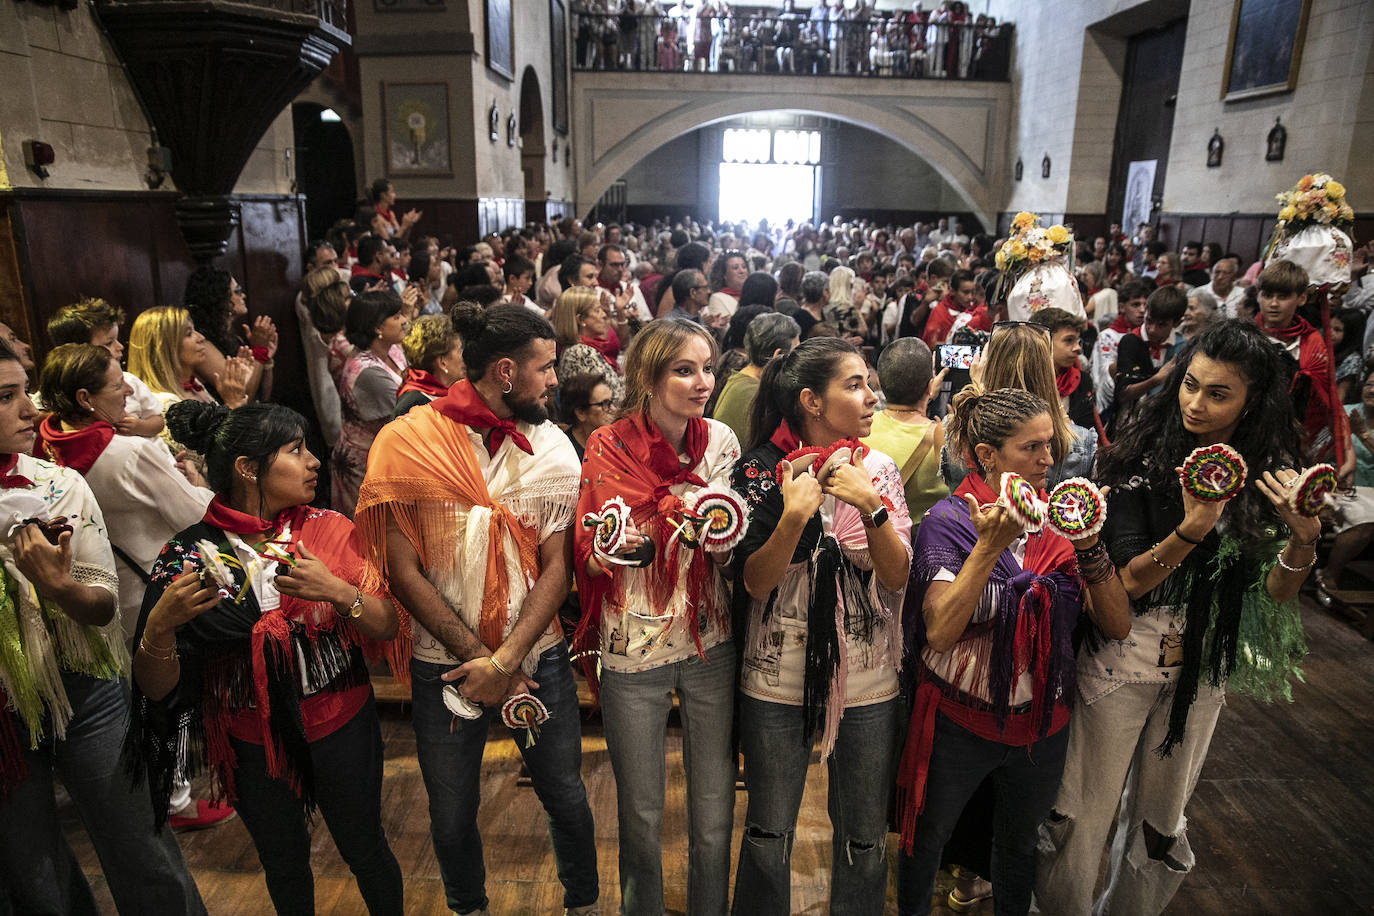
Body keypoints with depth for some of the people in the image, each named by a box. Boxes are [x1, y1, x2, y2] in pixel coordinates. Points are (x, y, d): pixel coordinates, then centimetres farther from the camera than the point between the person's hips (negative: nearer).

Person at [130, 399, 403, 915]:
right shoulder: (189, 557, -11)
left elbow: (387, 626, -9)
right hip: (253, 745, 0)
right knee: (284, 863, 22)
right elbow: (158, 689, -10)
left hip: (342, 731, 1)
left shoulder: (328, 530, -8)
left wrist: (337, 591, -28)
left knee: (365, 851, 16)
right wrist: (159, 626, -29)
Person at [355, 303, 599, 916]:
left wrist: (505, 660, -16)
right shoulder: (407, 442, -11)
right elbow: (404, 571, -11)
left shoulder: (551, 447, -4)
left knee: (567, 799, 15)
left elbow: (556, 566, -6)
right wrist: (480, 657, -14)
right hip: (444, 662, -1)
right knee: (452, 815, 16)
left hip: (538, 657, 2)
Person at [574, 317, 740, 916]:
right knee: (640, 816, 14)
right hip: (634, 649, -1)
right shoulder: (608, 449, -9)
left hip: (710, 644, 2)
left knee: (714, 818, 13)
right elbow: (587, 555, -2)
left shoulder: (720, 440, -2)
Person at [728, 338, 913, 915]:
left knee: (865, 839, 17)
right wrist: (793, 517, -26)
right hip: (778, 678, -2)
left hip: (867, 679, 2)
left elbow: (896, 576, -7)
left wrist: (871, 507, -21)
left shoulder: (878, 470, -2)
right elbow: (756, 584, -12)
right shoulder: (761, 471, -8)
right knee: (769, 834, 14)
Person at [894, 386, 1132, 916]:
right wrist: (990, 546, -32)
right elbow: (939, 633, -28)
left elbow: (1117, 625, -6)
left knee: (1020, 841, 26)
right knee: (926, 839, 18)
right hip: (959, 725, -4)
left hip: (1043, 724, 4)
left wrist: (1088, 549, -20)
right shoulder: (950, 522, -17)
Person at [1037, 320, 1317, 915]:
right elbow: (1128, 580, -17)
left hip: (1204, 666, 4)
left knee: (1160, 817, 22)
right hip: (1122, 658, -3)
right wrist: (1193, 527, -33)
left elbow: (1276, 593, -3)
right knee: (1083, 809, 8)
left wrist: (1303, 535, -21)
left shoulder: (1271, 474, -5)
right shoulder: (1143, 460, -15)